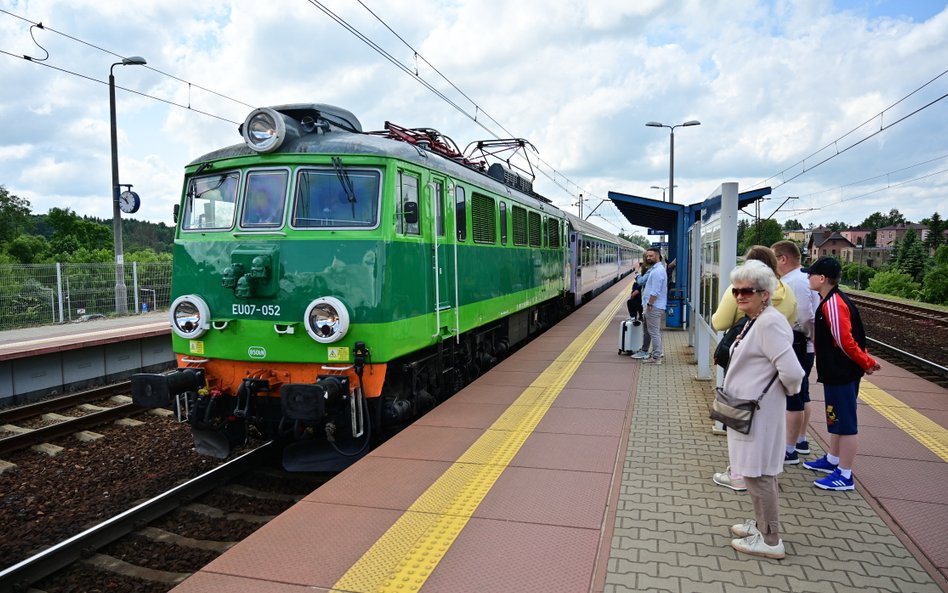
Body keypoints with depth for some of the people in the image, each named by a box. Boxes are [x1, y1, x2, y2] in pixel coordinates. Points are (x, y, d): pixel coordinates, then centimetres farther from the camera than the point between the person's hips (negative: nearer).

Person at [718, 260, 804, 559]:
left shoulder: (770, 323, -22)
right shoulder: (755, 321, 10)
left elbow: (791, 371, -28)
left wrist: (788, 390, -10)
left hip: (758, 413, -10)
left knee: (758, 473, 0)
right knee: (756, 471, 21)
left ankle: (770, 540, 13)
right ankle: (761, 524, 36)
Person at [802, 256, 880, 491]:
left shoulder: (833, 304, -21)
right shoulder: (831, 301, 10)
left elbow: (846, 341, -22)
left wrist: (866, 362, -12)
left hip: (841, 374, -10)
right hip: (837, 372, 10)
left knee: (845, 423, -1)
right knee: (837, 420, 21)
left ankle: (845, 476, 7)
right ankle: (832, 460, 36)